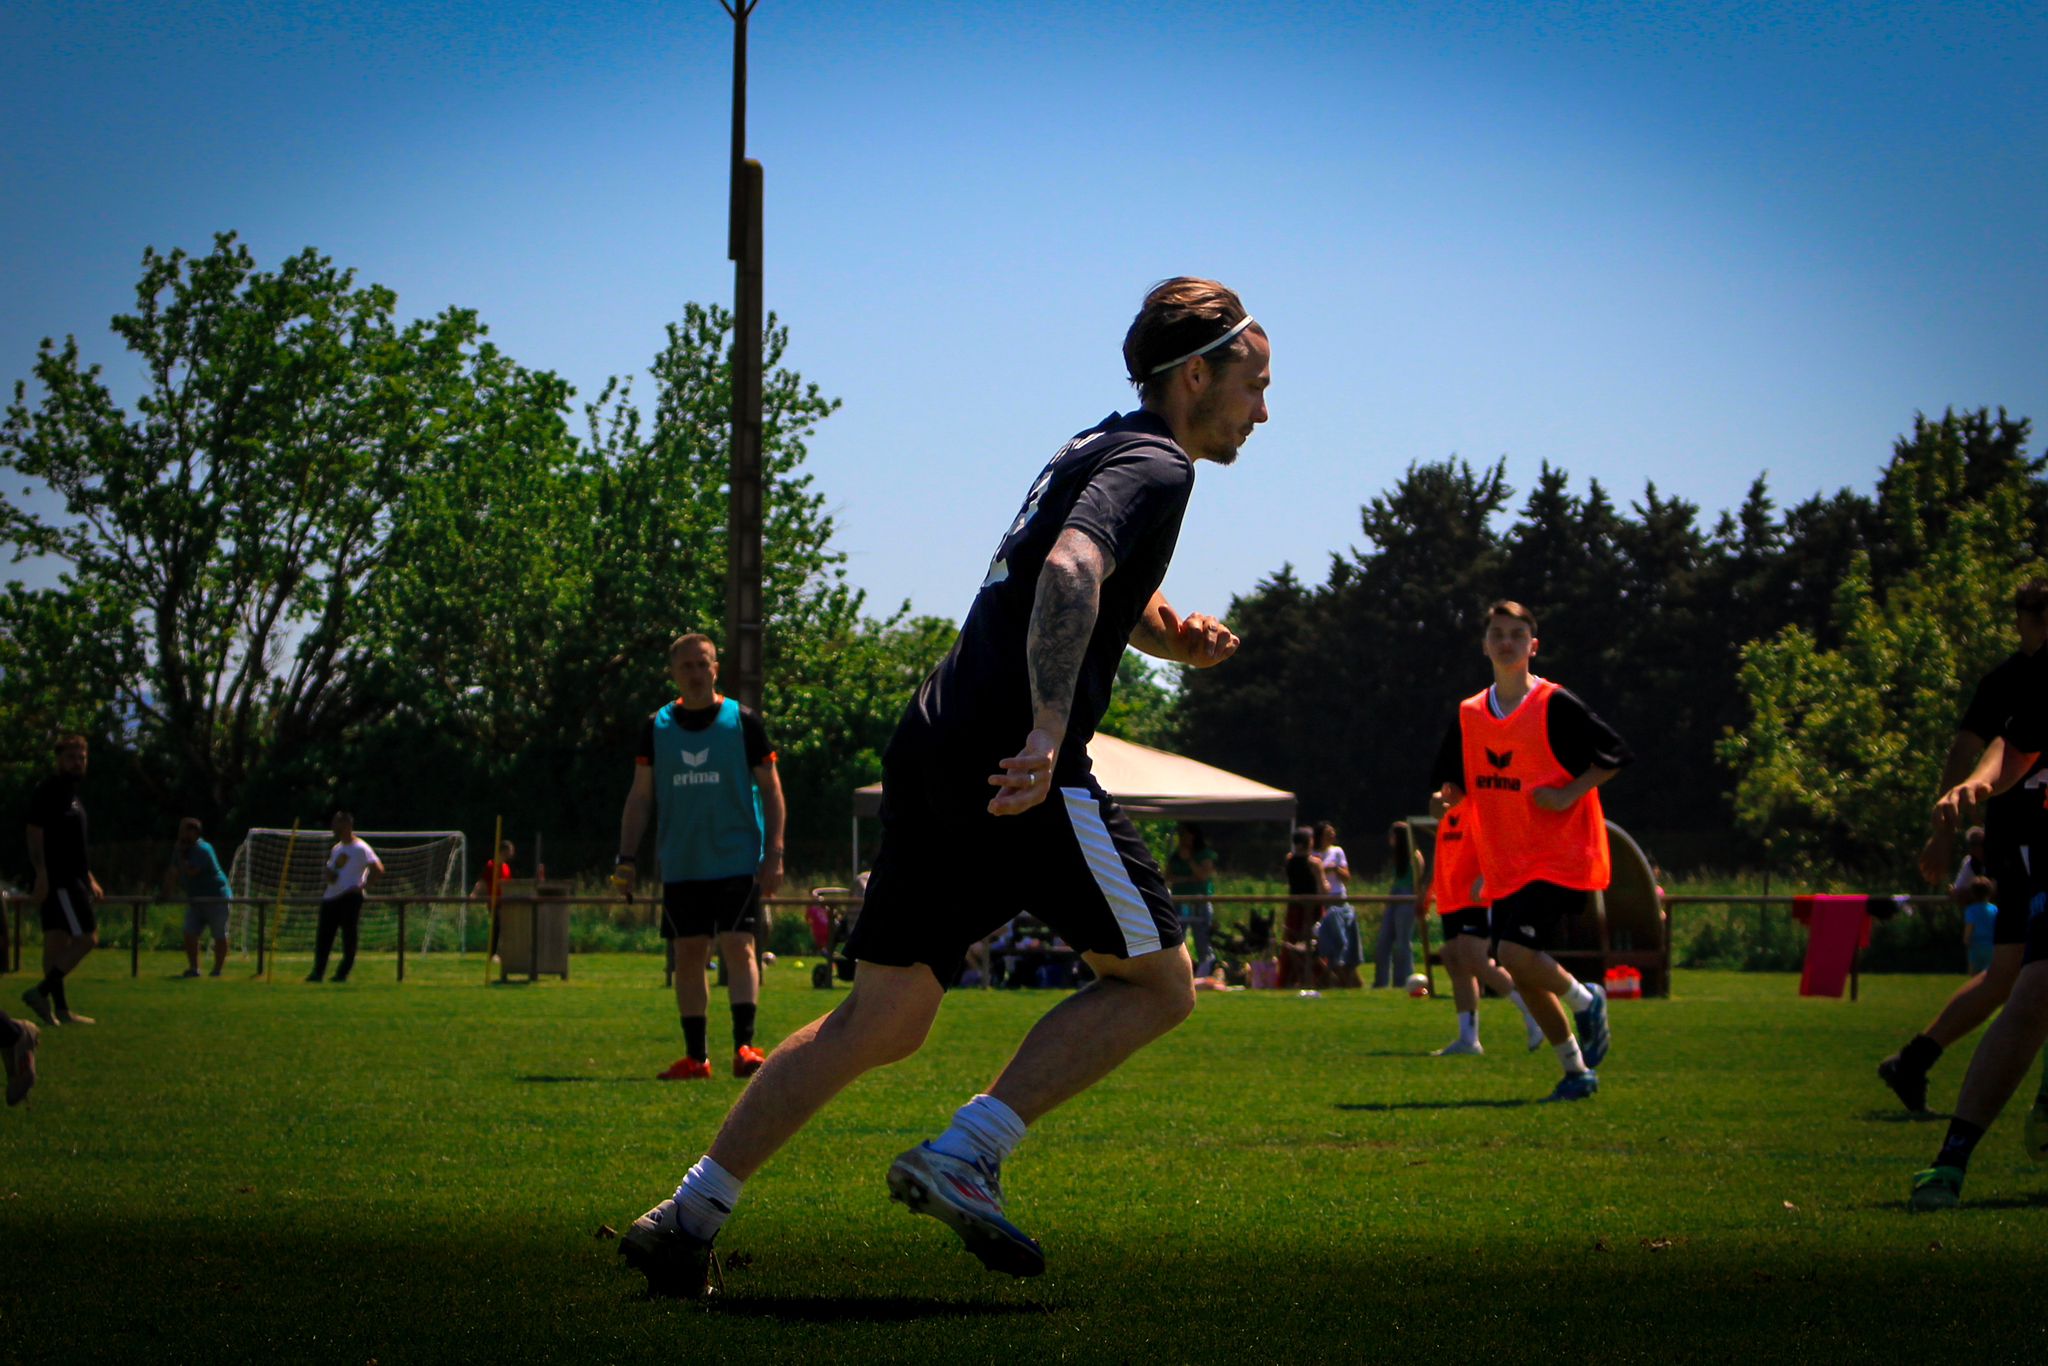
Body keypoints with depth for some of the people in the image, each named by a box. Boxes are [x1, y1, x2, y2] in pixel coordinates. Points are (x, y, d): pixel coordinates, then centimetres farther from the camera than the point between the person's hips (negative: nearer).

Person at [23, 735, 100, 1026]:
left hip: (71, 879, 10)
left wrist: (89, 879, 25)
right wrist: (41, 876, -24)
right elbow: (35, 835, -17)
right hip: (58, 879, -10)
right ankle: (41, 992, -13)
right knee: (86, 938, -14)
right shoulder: (47, 791, -10)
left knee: (57, 942, 8)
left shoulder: (71, 793, 19)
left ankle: (60, 1009, 9)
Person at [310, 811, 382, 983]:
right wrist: (329, 874, 4)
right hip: (330, 897, 8)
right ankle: (318, 972, 5)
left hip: (350, 897, -8)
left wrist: (363, 886, -18)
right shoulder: (336, 849, 19)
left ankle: (343, 973, 0)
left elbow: (378, 870, -13)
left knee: (349, 936, -6)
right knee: (323, 936, 3)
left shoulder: (360, 848, -6)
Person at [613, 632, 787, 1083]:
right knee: (688, 956, 4)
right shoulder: (657, 727, 7)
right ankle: (696, 1056, 9)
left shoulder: (742, 720, 0)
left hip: (736, 860, -3)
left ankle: (744, 1046, -17)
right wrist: (626, 857, 3)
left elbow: (771, 790, 2)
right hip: (680, 867, 3)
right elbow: (640, 797, 11)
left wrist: (773, 855, -6)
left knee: (738, 947, -14)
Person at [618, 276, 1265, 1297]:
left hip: (932, 750, 9)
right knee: (1156, 982, 1)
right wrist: (1047, 734, -34)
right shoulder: (1154, 467, -7)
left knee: (882, 1021, 11)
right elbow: (1069, 573, -26)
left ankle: (690, 1215, 7)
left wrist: (1172, 632, 18)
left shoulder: (1103, 448, 23)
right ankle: (964, 1156, -10)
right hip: (1019, 769, -9)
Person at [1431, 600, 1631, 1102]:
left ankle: (1585, 1000, 7)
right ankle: (1578, 1070, 19)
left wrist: (1569, 795, -16)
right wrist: (1449, 797, -5)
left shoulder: (1555, 704, -9)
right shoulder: (1469, 715, 8)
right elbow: (1455, 780, 18)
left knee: (1516, 952, -22)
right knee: (1521, 972, 4)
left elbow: (1614, 754, -6)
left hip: (1561, 858, -6)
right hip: (1506, 866, 6)